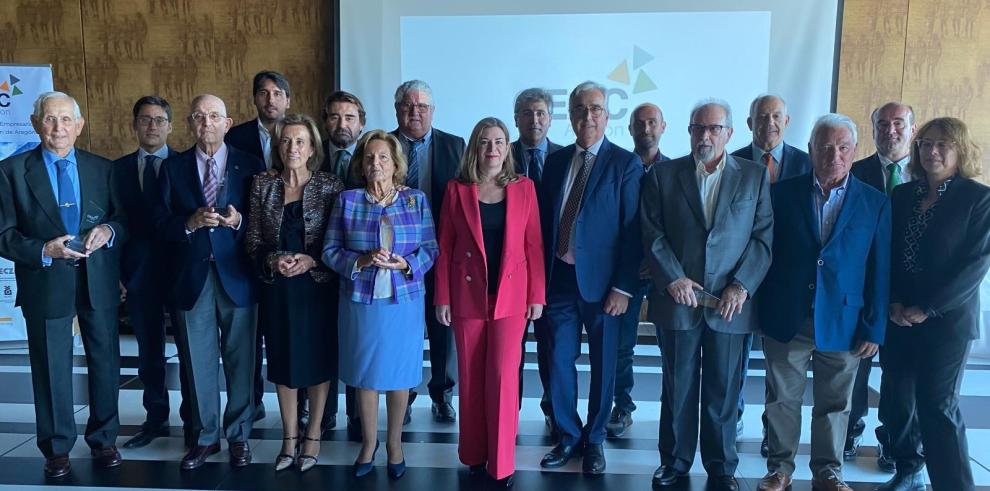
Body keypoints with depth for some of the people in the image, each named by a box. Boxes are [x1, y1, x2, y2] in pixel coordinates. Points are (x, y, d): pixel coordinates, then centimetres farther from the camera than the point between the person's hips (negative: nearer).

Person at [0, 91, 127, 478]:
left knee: (105, 362, 11)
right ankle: (56, 449, 27)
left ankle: (103, 439, 29)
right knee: (51, 370, 9)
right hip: (45, 285, -2)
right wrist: (44, 251, -20)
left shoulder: (102, 168, 5)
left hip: (98, 283, 2)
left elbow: (123, 221, 7)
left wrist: (108, 231, -15)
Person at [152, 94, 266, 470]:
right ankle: (205, 437, 25)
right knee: (198, 362, 10)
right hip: (191, 277, 2)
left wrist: (238, 222, -19)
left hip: (236, 276, -1)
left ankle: (239, 435, 23)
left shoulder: (250, 165, 2)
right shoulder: (173, 167, 6)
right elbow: (160, 224, 1)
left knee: (240, 360, 7)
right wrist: (189, 223, -17)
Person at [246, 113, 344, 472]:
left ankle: (313, 436, 25)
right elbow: (252, 240, 3)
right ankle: (289, 438, 26)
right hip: (277, 288, 2)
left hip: (318, 286, -2)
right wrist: (273, 260, -16)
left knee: (318, 358, 8)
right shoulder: (263, 185, 2)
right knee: (283, 359, 11)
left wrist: (312, 261, -19)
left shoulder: (330, 186, -5)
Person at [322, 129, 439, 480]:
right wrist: (362, 261, -18)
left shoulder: (416, 199, 1)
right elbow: (330, 251, -2)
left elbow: (431, 250, -1)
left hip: (404, 300, 0)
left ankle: (395, 444, 29)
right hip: (360, 300, 0)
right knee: (365, 374, 10)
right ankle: (368, 442, 30)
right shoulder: (347, 200, 0)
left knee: (399, 373, 9)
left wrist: (406, 263, -19)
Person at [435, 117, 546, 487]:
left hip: (510, 296, 0)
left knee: (503, 376, -4)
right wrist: (442, 298, -1)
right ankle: (474, 454, 24)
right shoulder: (457, 189, 1)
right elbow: (444, 247, 2)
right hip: (468, 295, 1)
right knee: (470, 378, 8)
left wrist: (537, 296, -2)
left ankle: (502, 463, 10)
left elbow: (534, 245, 1)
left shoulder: (524, 188, 1)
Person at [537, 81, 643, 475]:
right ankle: (569, 437, 27)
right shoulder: (556, 161, 8)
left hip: (600, 280, -3)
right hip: (559, 278, 3)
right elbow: (544, 222, 9)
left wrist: (623, 287, -13)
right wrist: (540, 276, 4)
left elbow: (633, 231, -8)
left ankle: (594, 440, 28)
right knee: (559, 362, 9)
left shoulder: (625, 164, -4)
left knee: (603, 365, 10)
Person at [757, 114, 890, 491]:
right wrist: (761, 312, -5)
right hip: (786, 322, 0)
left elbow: (879, 272, 1)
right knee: (782, 400, 10)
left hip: (843, 325, 0)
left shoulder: (875, 203, 1)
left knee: (834, 405, 12)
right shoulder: (782, 193, 0)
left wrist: (874, 330, -2)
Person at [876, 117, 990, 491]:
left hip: (946, 318, -4)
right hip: (898, 316, 4)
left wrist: (926, 309, -15)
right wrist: (893, 304, -5)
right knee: (895, 400, 8)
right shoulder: (901, 195, 8)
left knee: (938, 406, -3)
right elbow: (886, 256, 8)